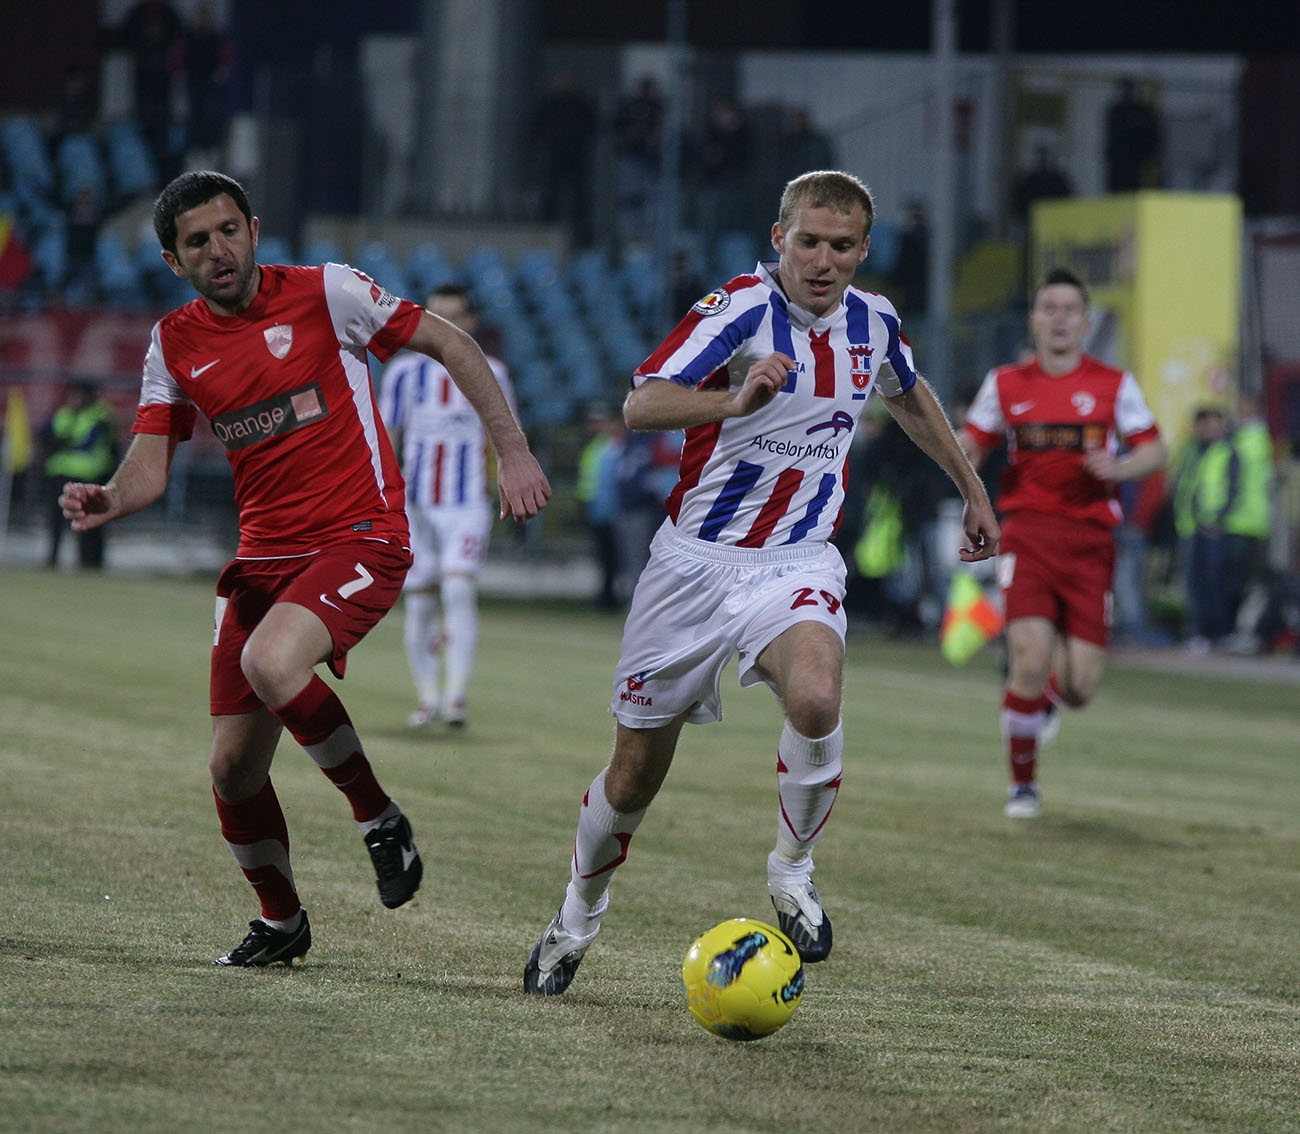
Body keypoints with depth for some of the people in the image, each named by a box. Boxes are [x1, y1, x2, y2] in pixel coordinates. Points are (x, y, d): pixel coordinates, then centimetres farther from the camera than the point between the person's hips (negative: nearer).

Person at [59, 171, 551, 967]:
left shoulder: (325, 294, -6)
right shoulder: (175, 344, 7)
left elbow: (450, 343, 1)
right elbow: (151, 467, 3)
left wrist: (513, 451, -4)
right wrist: (108, 501, -20)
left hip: (360, 539, -5)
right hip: (263, 557, 5)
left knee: (271, 664, -34)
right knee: (234, 769, 1)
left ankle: (380, 818, -11)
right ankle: (281, 922, 28)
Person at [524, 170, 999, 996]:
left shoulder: (874, 323, 1)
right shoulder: (742, 308, -16)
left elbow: (911, 399, 25)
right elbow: (641, 405, -29)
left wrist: (973, 490, 31)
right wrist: (738, 400, -45)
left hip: (798, 564, 2)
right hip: (697, 560, -2)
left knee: (816, 700, -31)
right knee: (635, 775, 5)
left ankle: (792, 871, -7)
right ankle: (581, 909, 34)